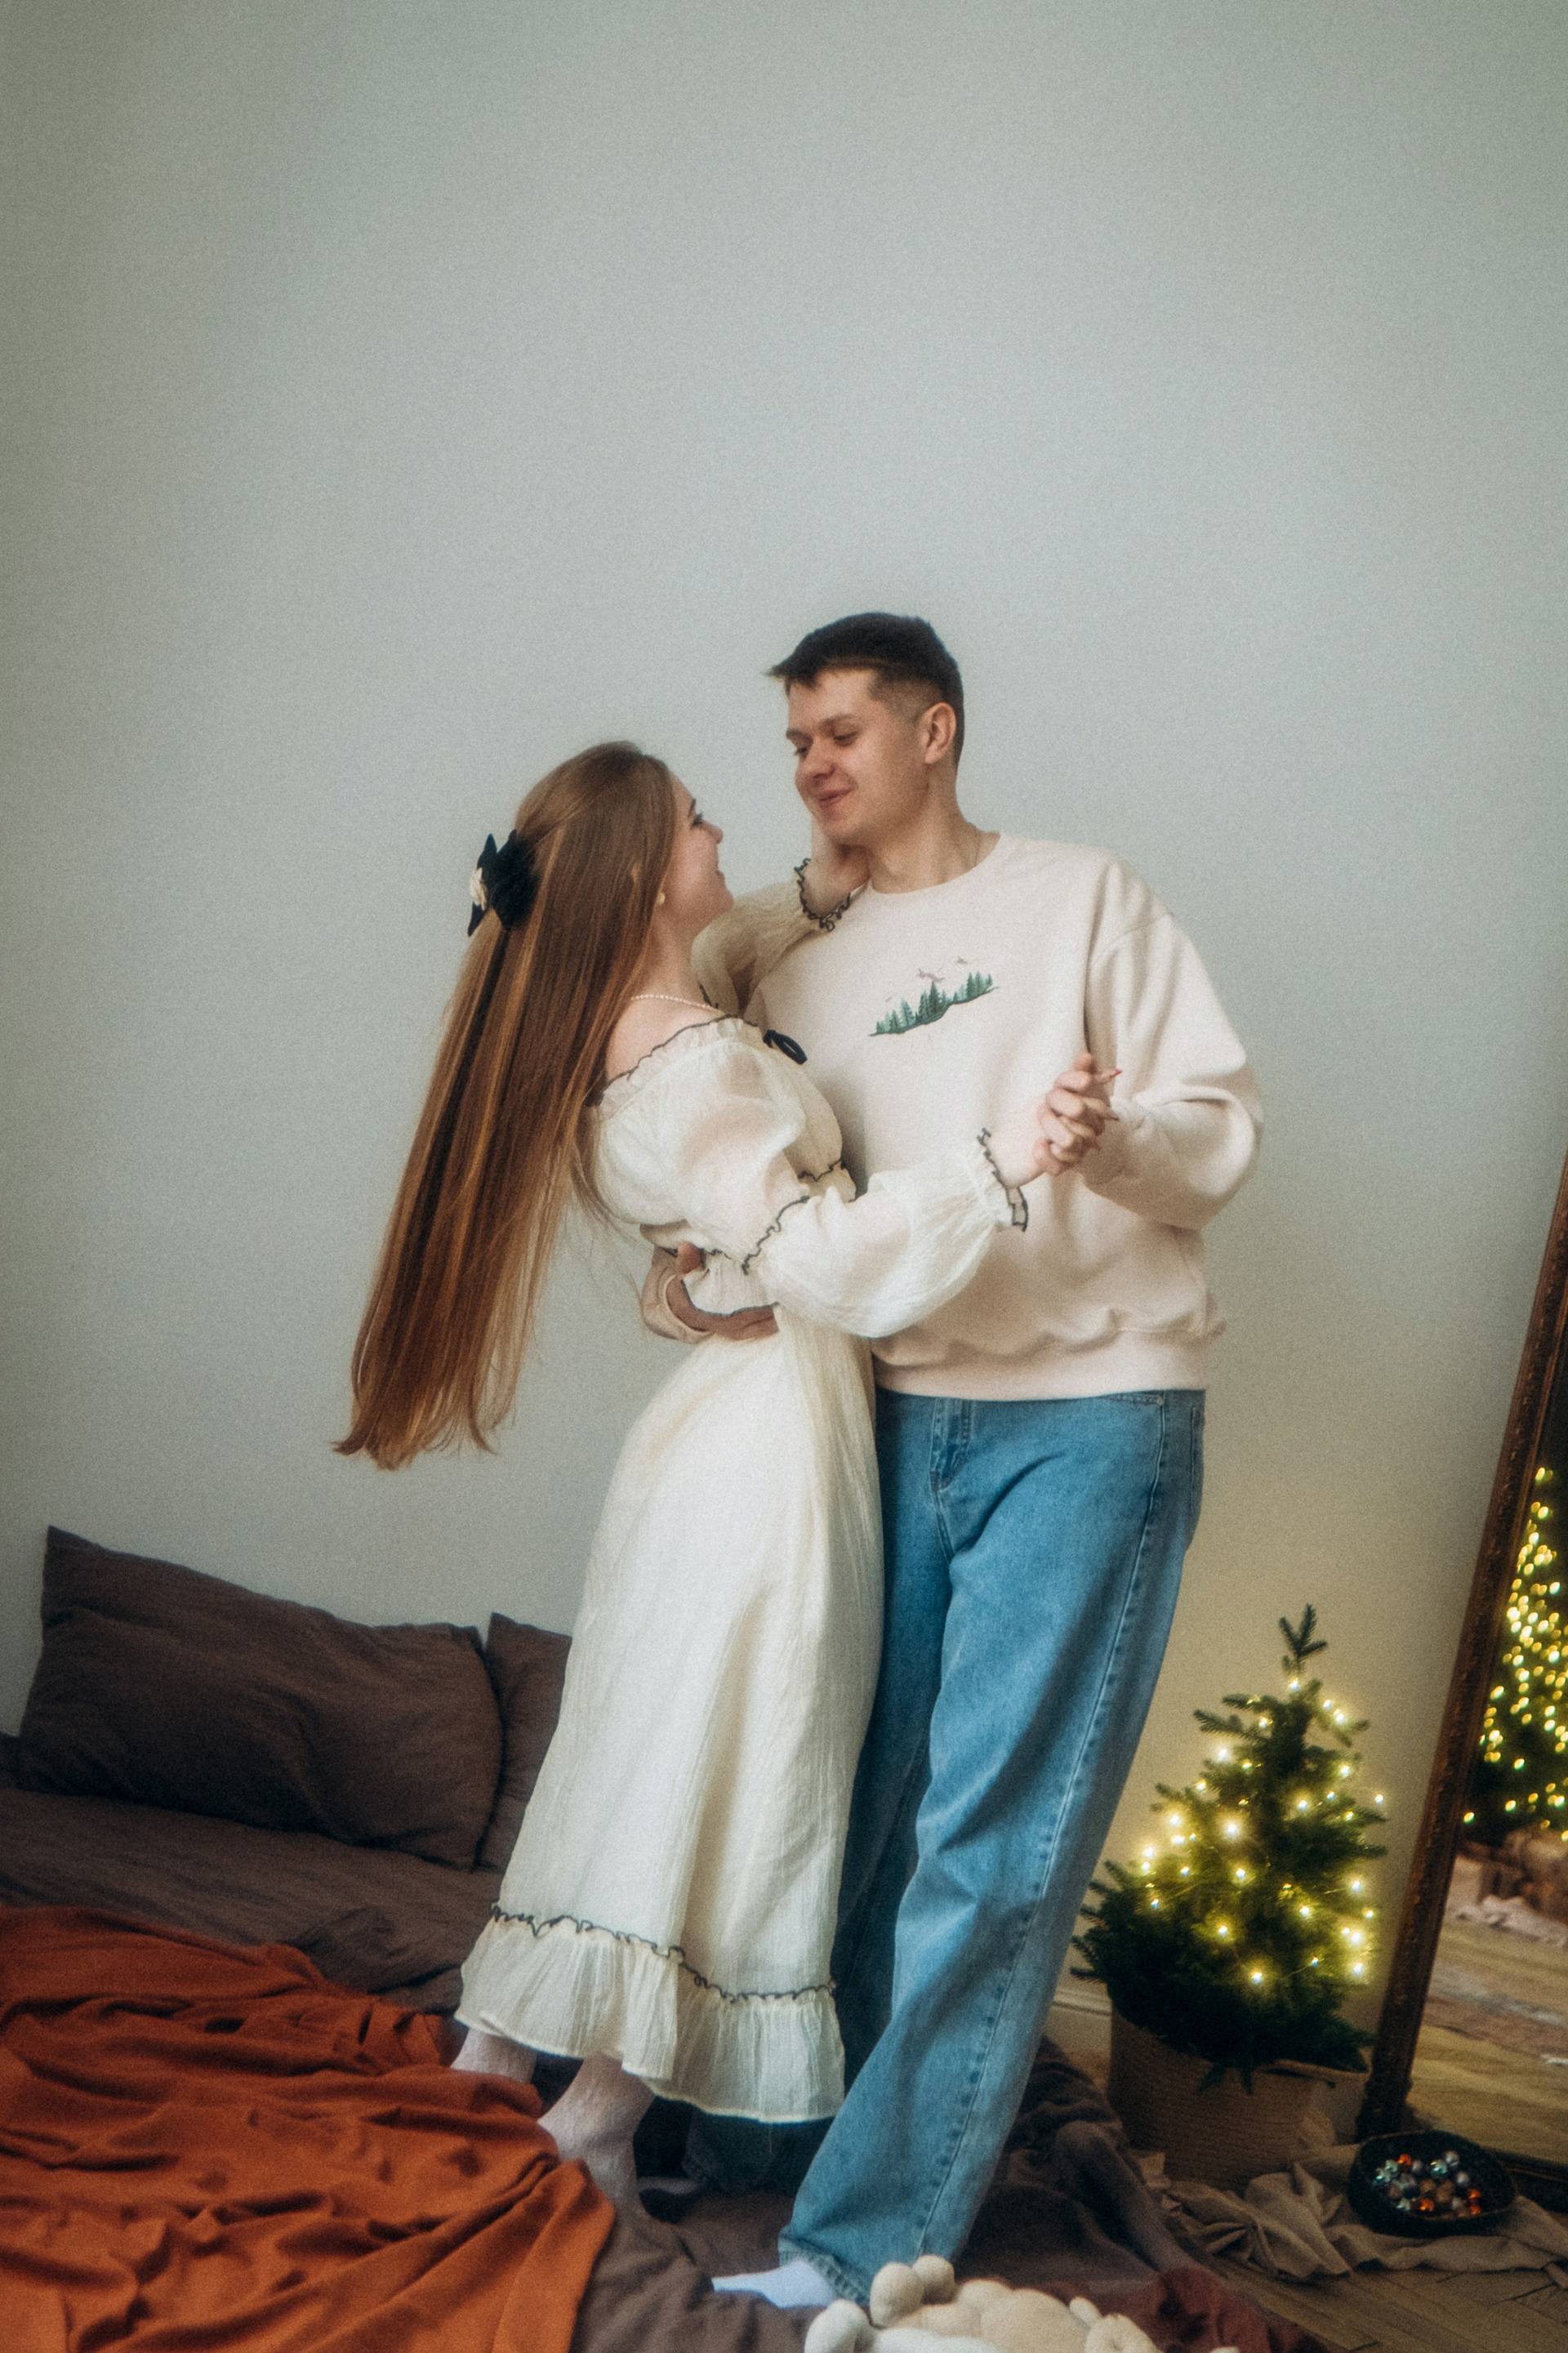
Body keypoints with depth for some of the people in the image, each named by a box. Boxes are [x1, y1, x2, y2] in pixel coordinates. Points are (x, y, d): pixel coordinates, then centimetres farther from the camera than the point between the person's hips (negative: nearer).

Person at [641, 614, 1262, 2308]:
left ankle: (867, 2243, -1)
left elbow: (1222, 1136, -1)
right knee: (848, 1800, 8)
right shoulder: (780, 952, 14)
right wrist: (682, 1278, -5)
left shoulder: (1084, 901, 4)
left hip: (1091, 1411, -3)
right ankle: (755, 2137, 24)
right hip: (892, 1416, 4)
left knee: (995, 1837, -5)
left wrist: (1112, 1137, -23)